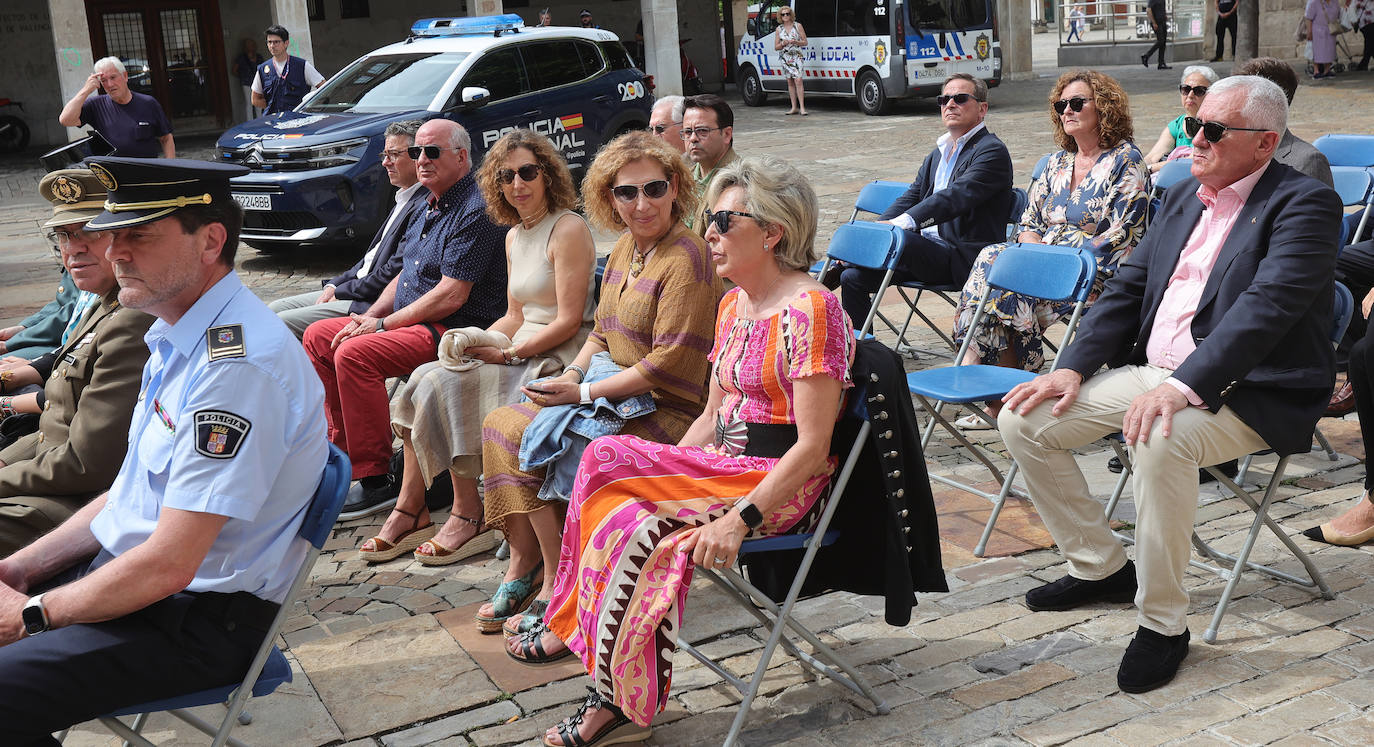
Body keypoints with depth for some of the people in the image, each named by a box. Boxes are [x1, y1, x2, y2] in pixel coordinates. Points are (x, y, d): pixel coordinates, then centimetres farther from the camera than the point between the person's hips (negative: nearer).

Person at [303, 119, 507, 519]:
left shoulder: (475, 212, -17)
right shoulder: (432, 206, 15)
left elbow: (451, 295, -23)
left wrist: (382, 325, -17)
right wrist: (368, 317, 4)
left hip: (456, 330, -11)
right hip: (413, 321, 11)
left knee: (354, 354, -28)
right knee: (318, 336, 8)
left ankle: (376, 481, -21)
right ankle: (344, 448, 13)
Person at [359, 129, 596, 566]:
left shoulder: (568, 229, -11)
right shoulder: (514, 237, 17)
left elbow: (569, 321, -16)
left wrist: (506, 354, -14)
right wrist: (475, 341, 0)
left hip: (558, 360, -8)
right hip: (523, 353, 8)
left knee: (445, 385, -20)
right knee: (426, 379, -9)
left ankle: (468, 517, -8)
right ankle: (409, 513, -7)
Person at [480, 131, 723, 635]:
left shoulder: (687, 258, -17)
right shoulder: (625, 249, 11)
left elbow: (669, 363, -21)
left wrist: (585, 392, -17)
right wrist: (572, 375, -2)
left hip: (662, 409, -9)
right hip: (611, 387, 9)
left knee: (531, 442, -18)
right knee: (501, 426, -5)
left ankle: (557, 588, -2)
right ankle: (524, 569, 3)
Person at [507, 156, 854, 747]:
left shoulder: (810, 310, -15)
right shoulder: (734, 305, 12)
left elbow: (812, 447, -19)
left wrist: (740, 518, -26)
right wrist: (670, 473, 2)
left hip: (778, 487, -8)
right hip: (722, 470, 8)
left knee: (606, 463, -22)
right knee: (627, 518, -19)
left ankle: (569, 626, -3)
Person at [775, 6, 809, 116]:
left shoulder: (797, 26, 3)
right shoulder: (779, 29, 9)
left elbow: (805, 42, 3)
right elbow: (776, 47, 11)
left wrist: (795, 42, -15)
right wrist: (783, 43, -10)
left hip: (797, 56, -4)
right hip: (785, 57, 4)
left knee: (798, 81, -15)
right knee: (790, 82, 5)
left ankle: (802, 108, -17)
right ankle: (794, 108, 10)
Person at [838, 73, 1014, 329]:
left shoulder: (992, 151, -5)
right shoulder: (937, 155, 23)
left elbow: (956, 196, -21)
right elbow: (910, 199, 17)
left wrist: (903, 223, -33)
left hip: (963, 259, -8)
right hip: (926, 251, 8)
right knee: (852, 277, -7)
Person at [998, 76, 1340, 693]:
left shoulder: (1304, 203, -9)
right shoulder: (1183, 196, 15)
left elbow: (1265, 308, -23)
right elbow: (1127, 288, 14)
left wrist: (1183, 387, -34)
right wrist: (1073, 367, -1)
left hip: (1250, 393, -8)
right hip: (1153, 373, 8)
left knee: (1162, 439, -39)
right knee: (1024, 419, -3)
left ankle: (1162, 621, -18)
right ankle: (1100, 566, 13)